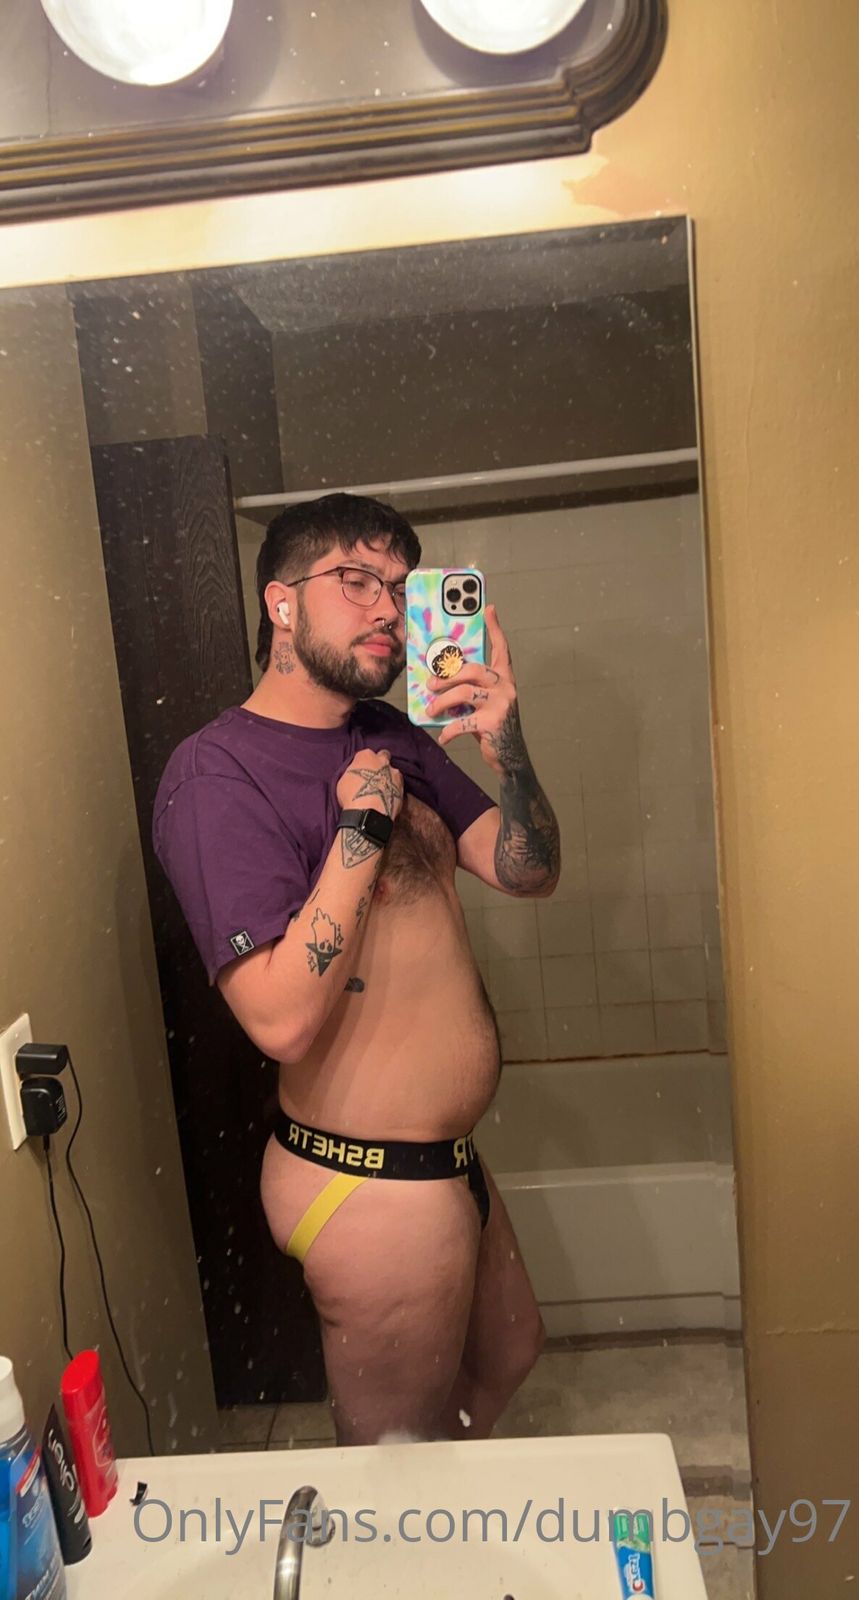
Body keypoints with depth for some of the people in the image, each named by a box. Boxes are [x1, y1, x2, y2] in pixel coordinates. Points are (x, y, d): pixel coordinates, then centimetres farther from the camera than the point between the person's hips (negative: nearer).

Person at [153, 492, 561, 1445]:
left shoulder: (392, 738, 6)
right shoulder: (217, 773, -20)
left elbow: (528, 871, 1)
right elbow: (283, 1019, -29)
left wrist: (505, 747, -16)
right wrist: (363, 827, -25)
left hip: (444, 1157, 9)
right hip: (369, 1186, -9)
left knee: (508, 1356, 31)